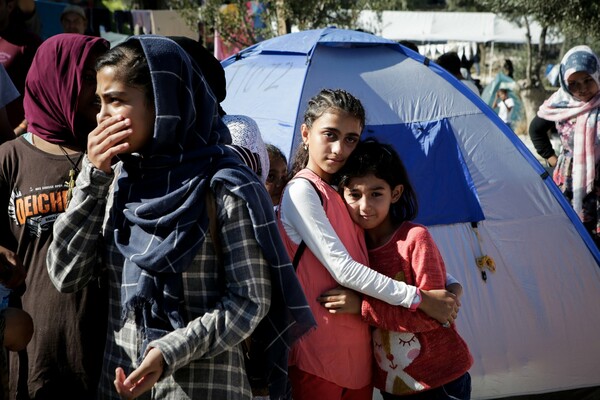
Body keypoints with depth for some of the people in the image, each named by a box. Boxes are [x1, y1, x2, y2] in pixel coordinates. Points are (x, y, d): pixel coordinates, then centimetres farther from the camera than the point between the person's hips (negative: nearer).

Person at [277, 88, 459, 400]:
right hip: (319, 358, -7)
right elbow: (343, 270, -18)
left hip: (358, 352, 8)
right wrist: (419, 298, -15)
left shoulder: (343, 194, 13)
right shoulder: (302, 191, -11)